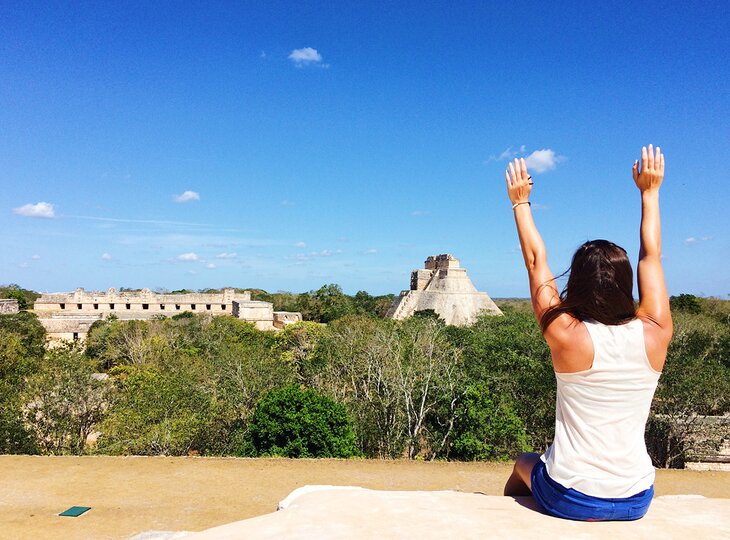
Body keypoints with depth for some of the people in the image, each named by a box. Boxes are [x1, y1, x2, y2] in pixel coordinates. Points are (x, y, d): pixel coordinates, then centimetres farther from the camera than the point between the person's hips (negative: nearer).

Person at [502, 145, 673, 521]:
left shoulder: (567, 337, -20)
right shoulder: (654, 335, -12)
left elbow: (536, 262, -7)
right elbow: (651, 256, 3)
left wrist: (520, 202, 5)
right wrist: (649, 193, 14)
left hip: (570, 501, -3)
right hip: (636, 503, 3)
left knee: (524, 464, 30)